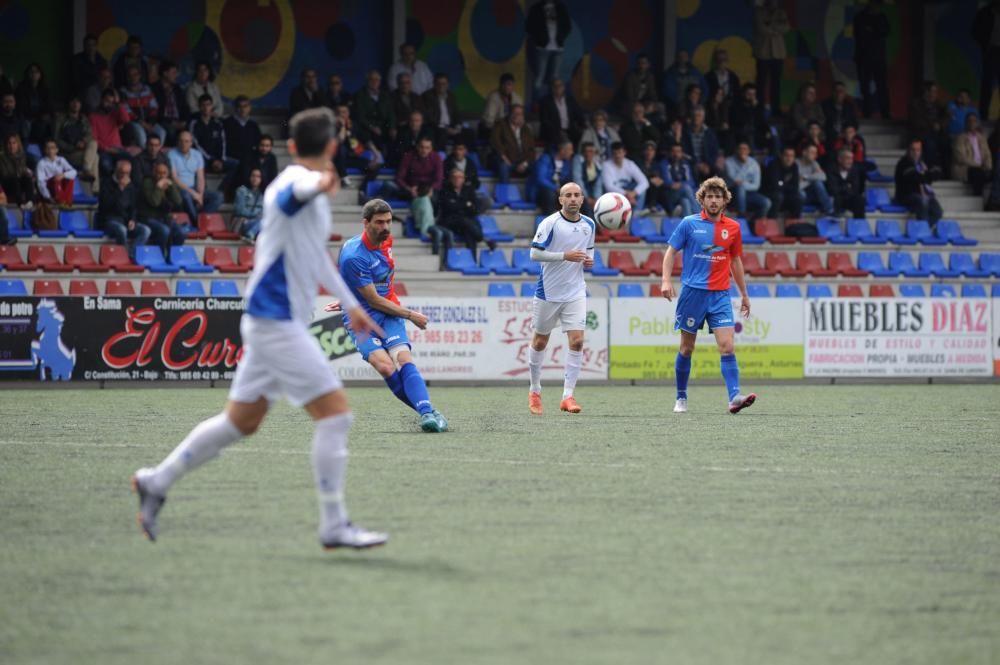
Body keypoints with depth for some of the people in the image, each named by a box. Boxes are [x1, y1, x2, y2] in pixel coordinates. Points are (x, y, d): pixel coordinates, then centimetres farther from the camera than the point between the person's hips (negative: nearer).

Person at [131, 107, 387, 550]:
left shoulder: (311, 189, 16)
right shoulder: (295, 180, -15)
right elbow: (295, 190, -44)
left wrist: (351, 305, 36)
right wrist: (318, 184, -68)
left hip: (272, 320, 10)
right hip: (276, 320, -10)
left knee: (240, 421, 17)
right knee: (335, 414, -11)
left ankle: (156, 482, 27)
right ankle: (334, 526, -8)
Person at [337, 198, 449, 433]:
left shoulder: (385, 241, 4)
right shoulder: (354, 256, -19)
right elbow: (374, 301, -13)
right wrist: (410, 315, -5)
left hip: (388, 314, 5)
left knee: (404, 359, -23)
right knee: (385, 366, -29)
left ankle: (427, 412, -40)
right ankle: (427, 410, -21)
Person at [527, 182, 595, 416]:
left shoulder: (589, 225, 5)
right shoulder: (550, 223, -11)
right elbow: (535, 253, -14)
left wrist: (589, 260, -2)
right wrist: (565, 256, -23)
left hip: (575, 293, 3)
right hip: (548, 292, -3)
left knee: (577, 341, -11)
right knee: (540, 341, 8)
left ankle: (568, 396, -9)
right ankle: (534, 391, 26)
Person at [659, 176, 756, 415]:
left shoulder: (733, 228, 7)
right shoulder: (689, 223, 0)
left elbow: (736, 261, 18)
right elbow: (671, 252, 3)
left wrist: (744, 294, 20)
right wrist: (666, 280, -12)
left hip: (720, 295, 1)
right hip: (692, 292, -1)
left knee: (727, 346, -12)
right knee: (687, 348, 7)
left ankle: (734, 397, -22)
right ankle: (681, 398, 20)